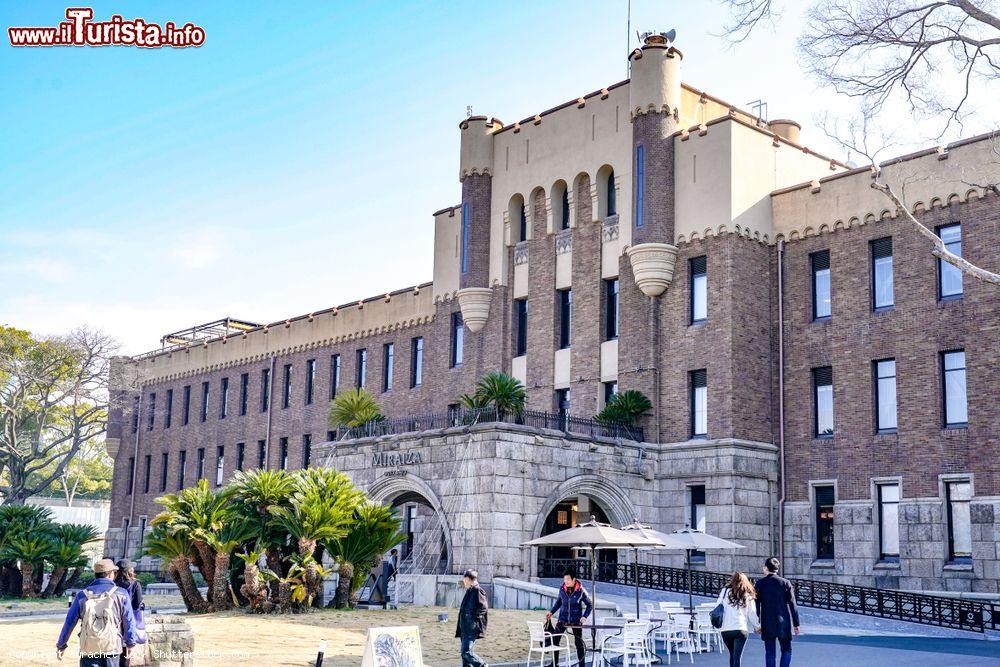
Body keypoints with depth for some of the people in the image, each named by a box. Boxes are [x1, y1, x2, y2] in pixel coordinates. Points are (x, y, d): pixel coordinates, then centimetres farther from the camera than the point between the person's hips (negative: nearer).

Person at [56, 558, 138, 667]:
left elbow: (69, 622, 7)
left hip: (88, 649, 1)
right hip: (112, 648, -1)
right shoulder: (121, 594, -3)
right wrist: (130, 643, 13)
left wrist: (61, 645, 18)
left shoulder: (83, 595, 3)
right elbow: (129, 622, -1)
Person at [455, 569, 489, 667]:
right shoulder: (469, 591, 17)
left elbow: (483, 607, -19)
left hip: (472, 628, -10)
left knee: (466, 652, -14)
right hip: (465, 628, 10)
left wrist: (473, 617, -17)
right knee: (464, 653, 9)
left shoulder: (477, 591, -11)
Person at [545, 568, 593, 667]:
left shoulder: (581, 590, -12)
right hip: (563, 618, 3)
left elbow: (590, 605, -3)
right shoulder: (562, 589, -3)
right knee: (555, 640, -1)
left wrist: (584, 616, -14)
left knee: (579, 642, 3)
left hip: (576, 620, -3)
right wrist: (551, 612, 8)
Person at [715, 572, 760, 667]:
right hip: (741, 629, -2)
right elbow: (752, 614, 6)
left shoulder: (725, 592, 4)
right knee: (737, 656, -4)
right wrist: (758, 626, 20)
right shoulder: (748, 596, 3)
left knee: (732, 654, 19)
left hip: (725, 629, 2)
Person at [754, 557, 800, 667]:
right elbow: (792, 604, -2)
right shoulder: (785, 583, -1)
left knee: (769, 652, 6)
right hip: (783, 622, 0)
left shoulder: (760, 583, -2)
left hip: (767, 623, 0)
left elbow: (757, 604, -3)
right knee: (786, 650, 10)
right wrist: (796, 624, 3)